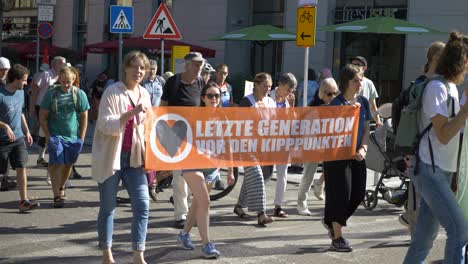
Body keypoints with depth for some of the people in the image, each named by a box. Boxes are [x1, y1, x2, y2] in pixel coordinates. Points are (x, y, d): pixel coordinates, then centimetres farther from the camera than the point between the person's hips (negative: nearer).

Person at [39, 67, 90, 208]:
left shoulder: (79, 94, -1)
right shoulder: (51, 93, -4)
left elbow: (84, 117, 5)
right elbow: (42, 116, 1)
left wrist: (81, 137, 1)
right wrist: (48, 136, -5)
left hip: (73, 137, 2)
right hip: (55, 135, -2)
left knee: (68, 164, 14)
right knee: (56, 164, -10)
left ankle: (61, 188, 36)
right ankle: (57, 195, -9)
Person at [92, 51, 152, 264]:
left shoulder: (144, 94, 10)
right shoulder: (113, 92, -9)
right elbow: (105, 125, -18)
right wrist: (131, 113, -28)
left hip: (134, 157, 5)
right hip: (111, 157, -5)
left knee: (142, 204, -4)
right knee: (108, 207, 6)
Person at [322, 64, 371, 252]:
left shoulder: (363, 102, 8)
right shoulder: (336, 103, -11)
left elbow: (366, 129, 11)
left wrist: (363, 149, -2)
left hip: (357, 156, 7)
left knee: (358, 195, 7)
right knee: (341, 194, -4)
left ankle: (331, 221, 31)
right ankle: (337, 238, 7)